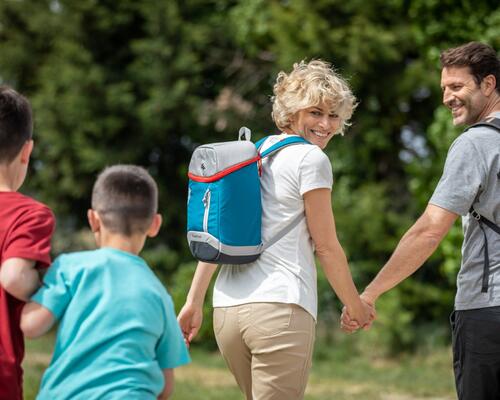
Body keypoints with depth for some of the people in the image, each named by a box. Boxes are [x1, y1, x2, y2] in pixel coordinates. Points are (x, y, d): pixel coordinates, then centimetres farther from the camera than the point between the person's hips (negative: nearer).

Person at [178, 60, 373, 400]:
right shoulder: (311, 159, -4)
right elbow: (327, 247, -3)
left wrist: (194, 302, 13)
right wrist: (356, 306, 9)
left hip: (228, 308, 8)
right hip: (281, 307, -8)